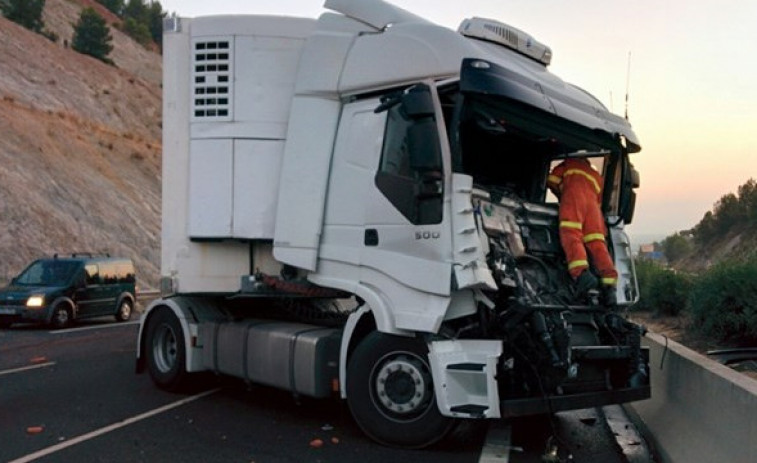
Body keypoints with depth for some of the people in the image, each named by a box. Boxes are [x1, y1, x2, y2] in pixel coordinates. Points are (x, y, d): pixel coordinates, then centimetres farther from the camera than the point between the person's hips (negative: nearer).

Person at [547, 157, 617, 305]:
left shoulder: (569, 164, 30)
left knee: (571, 237, -19)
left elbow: (551, 180, 18)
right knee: (597, 244, -3)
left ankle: (582, 274, -44)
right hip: (592, 202, 4)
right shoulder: (597, 176, 39)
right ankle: (609, 285, -19)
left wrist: (561, 196, 34)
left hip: (574, 195, -4)